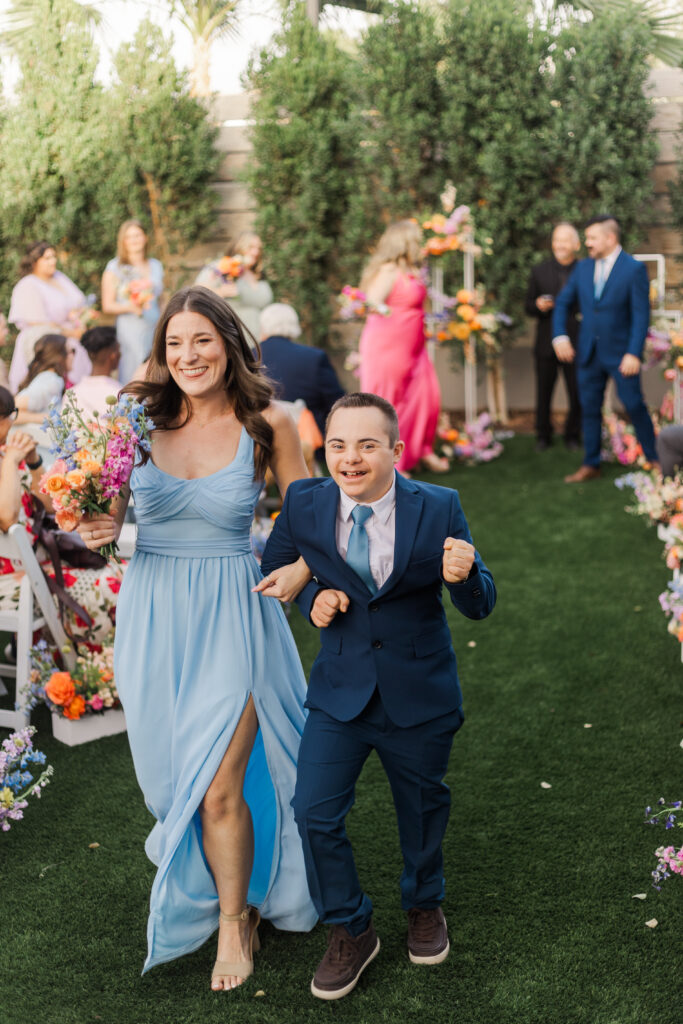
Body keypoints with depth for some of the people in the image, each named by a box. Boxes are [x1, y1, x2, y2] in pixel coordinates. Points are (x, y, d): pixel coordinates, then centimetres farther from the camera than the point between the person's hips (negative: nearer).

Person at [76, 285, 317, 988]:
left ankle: (235, 921, 23)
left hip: (231, 615, -3)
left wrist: (302, 567, -15)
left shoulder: (267, 425, -7)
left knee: (219, 787, -2)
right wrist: (92, 530, -14)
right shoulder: (139, 416, -3)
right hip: (152, 613, 3)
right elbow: (104, 508, 8)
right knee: (172, 771, 15)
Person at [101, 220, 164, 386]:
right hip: (130, 329, -4)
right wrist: (130, 307, -19)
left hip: (155, 329, 4)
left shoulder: (156, 266, 17)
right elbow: (107, 306, -1)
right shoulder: (115, 267, 3)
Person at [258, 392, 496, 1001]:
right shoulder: (304, 504, -11)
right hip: (340, 692, 1)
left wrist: (463, 576, -35)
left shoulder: (439, 508, -15)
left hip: (419, 695, -1)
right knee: (315, 814, -4)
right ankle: (351, 932, 20)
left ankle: (425, 905, 48)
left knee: (423, 811, 18)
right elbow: (273, 569, 8)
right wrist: (311, 596, -13)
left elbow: (481, 607, -12)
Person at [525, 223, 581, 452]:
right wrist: (538, 306, -13)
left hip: (575, 345, -1)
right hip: (546, 345, 1)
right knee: (543, 395, 8)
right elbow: (529, 307, 7)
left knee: (577, 395, 5)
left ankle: (572, 436, 21)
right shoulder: (539, 271, 7)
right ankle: (543, 436, 23)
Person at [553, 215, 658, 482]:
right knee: (589, 408, 8)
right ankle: (591, 465, 18)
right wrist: (559, 336, -1)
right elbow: (563, 303, 13)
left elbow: (641, 315, -11)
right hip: (588, 354, 5)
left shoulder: (634, 269, -8)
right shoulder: (583, 268, 7)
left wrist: (634, 353, -17)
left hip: (621, 354, -5)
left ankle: (655, 460, 15)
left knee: (634, 406, 0)